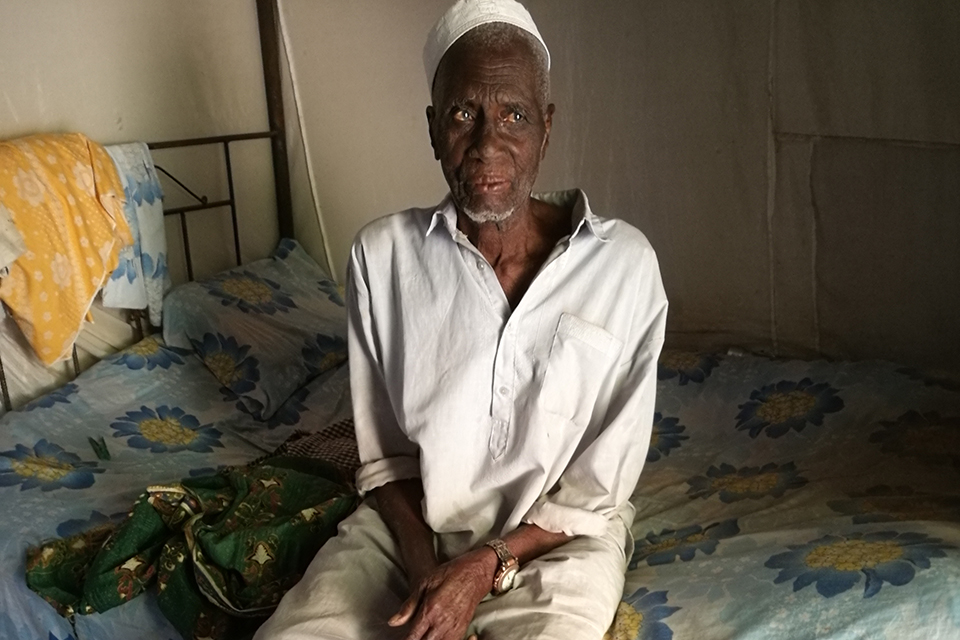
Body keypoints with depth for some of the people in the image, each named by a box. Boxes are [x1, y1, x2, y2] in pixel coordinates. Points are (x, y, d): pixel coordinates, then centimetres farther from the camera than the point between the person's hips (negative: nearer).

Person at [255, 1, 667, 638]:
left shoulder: (624, 264, -13)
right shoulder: (383, 254, -7)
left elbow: (599, 488, -7)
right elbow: (384, 452, 1)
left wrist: (484, 567, -16)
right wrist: (423, 568, -14)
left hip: (554, 537, -1)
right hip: (411, 522, 2)